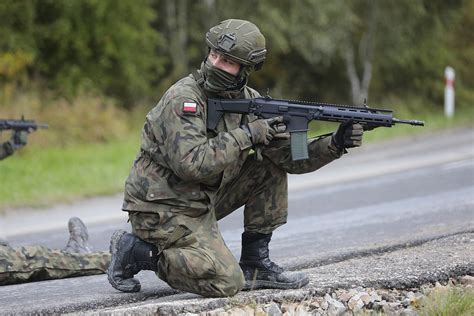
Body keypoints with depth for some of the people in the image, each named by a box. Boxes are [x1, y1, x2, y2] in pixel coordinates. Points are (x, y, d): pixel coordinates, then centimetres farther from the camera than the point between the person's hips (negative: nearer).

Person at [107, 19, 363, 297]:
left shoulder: (249, 101, 2)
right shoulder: (183, 98, -21)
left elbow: (290, 157, 3)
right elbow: (191, 164, -32)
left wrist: (335, 144, -13)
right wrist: (246, 135, -26)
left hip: (202, 201, 8)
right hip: (163, 209, -8)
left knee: (271, 169, 0)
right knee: (226, 284, -19)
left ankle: (255, 264, 3)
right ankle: (135, 251, -2)